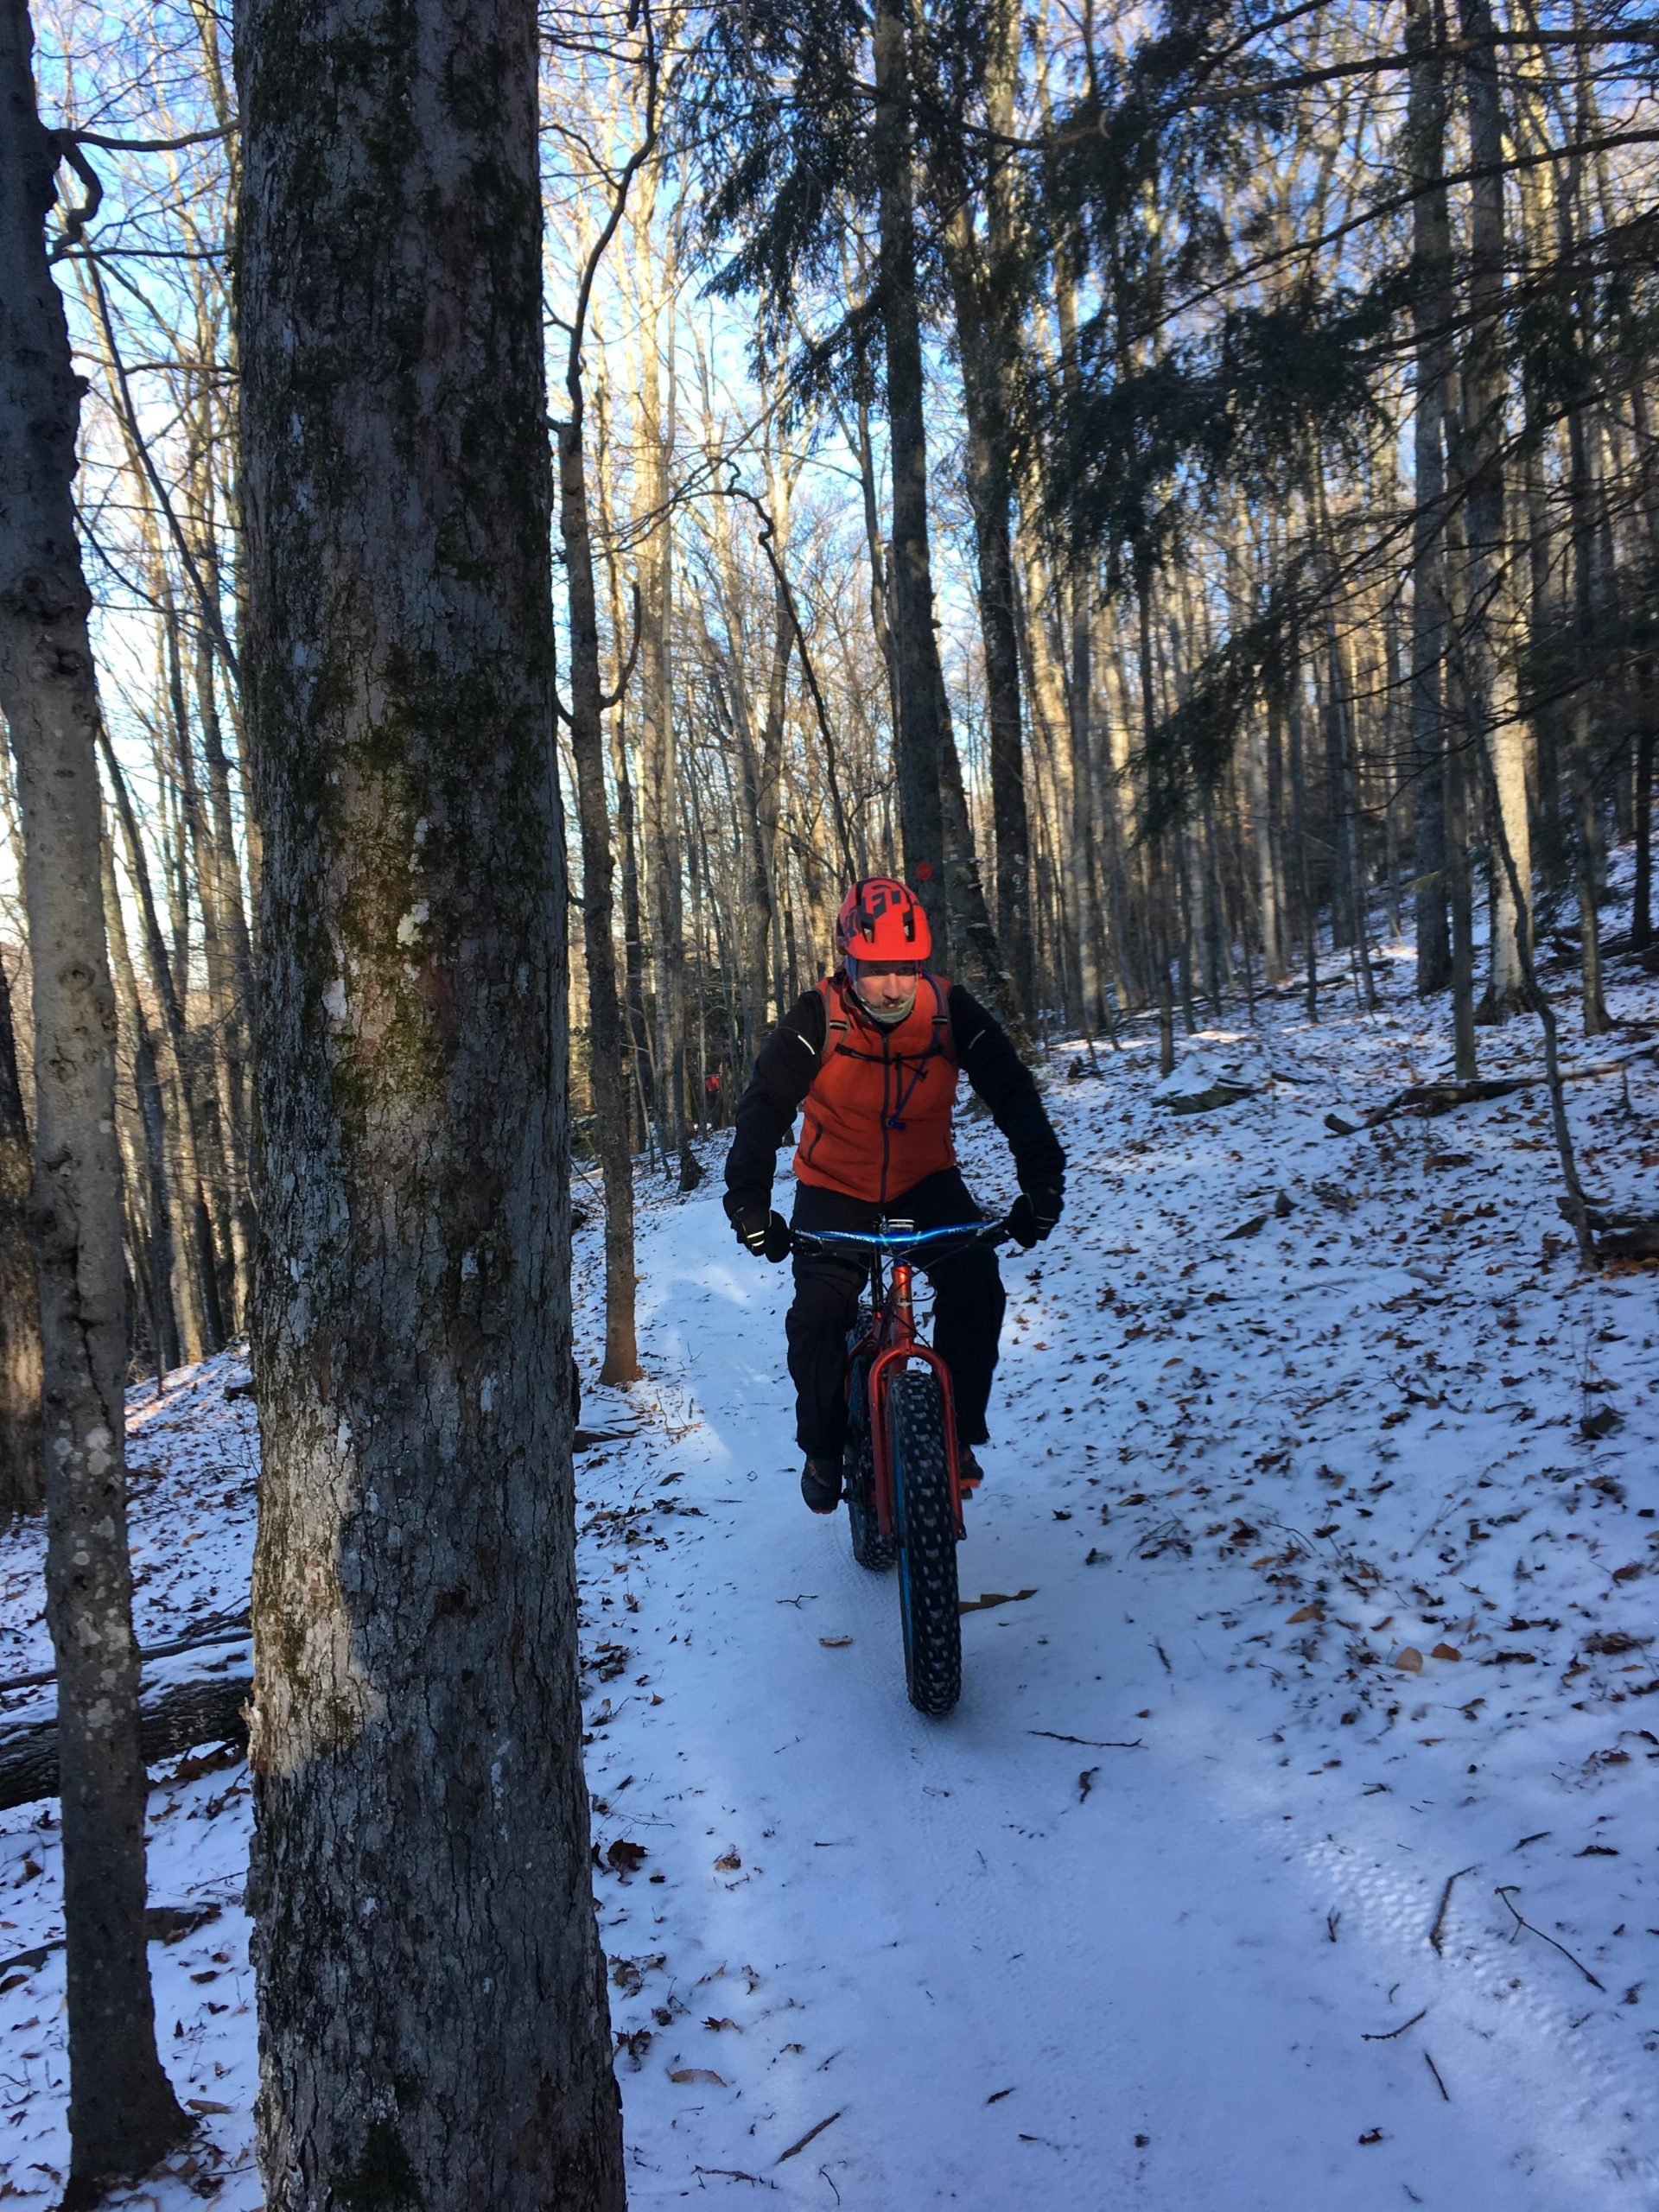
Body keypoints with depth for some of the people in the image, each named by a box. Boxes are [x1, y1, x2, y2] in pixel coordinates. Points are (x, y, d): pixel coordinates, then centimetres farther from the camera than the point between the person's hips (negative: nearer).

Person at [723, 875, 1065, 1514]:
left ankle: (958, 1432, -3)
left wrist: (1043, 1185, -28)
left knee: (974, 1286, -22)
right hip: (835, 1188, -1)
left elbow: (1014, 1095, -17)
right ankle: (823, 1448, 6)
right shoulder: (816, 1021, -20)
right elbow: (764, 1108, -24)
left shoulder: (951, 1013, -17)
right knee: (819, 1312, -19)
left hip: (925, 1181, 1)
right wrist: (749, 1203, -35)